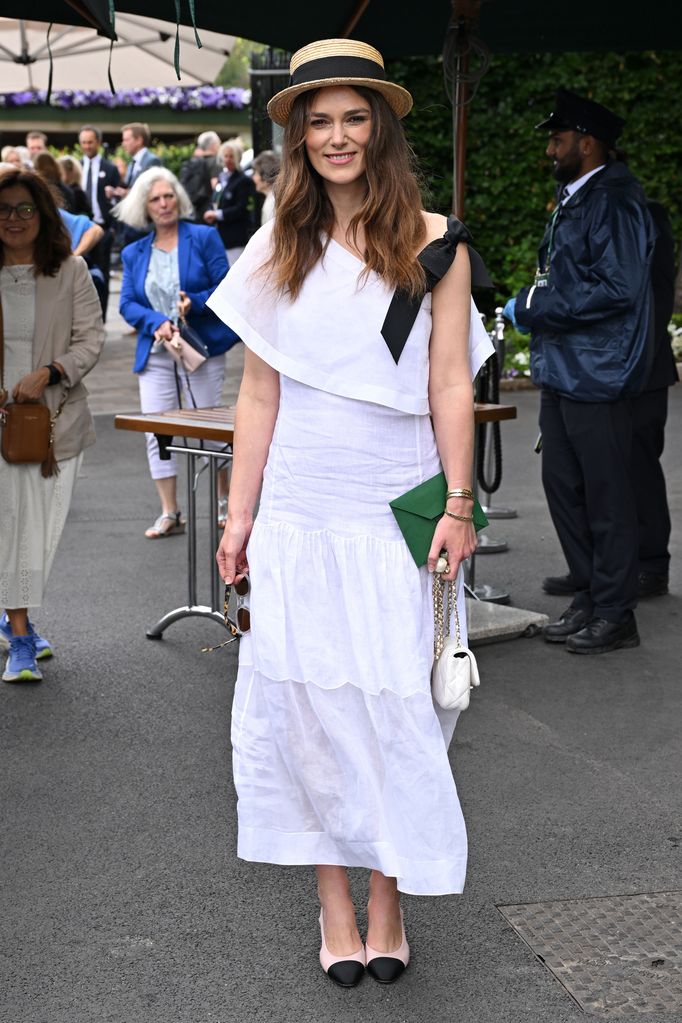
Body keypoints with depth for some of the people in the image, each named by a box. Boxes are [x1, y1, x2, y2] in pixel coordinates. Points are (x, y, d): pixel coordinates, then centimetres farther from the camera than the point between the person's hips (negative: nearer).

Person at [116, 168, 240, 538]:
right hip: (155, 353, 3)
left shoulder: (204, 237, 1)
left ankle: (224, 502, 20)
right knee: (156, 431, -3)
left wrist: (194, 303, -21)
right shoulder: (133, 253, 12)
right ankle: (169, 513, 4)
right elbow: (127, 304, 5)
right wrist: (158, 322, -13)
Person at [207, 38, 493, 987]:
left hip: (399, 511, -2)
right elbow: (259, 393, 7)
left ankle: (387, 899, 16)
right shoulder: (277, 250, 6)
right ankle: (334, 899, 17)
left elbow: (450, 386, 0)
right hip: (299, 513, 2)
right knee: (309, 700, 4)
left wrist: (459, 505, -6)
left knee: (396, 703, 2)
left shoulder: (434, 244, 0)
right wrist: (239, 515, 6)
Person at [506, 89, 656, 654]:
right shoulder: (572, 200, 16)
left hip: (597, 375, -10)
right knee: (562, 486, 14)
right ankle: (589, 597, 26)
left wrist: (533, 305, -18)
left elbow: (617, 288, -24)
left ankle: (615, 616, 8)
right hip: (561, 371, 10)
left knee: (607, 497, -1)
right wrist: (533, 308, 8)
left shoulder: (616, 202, -15)